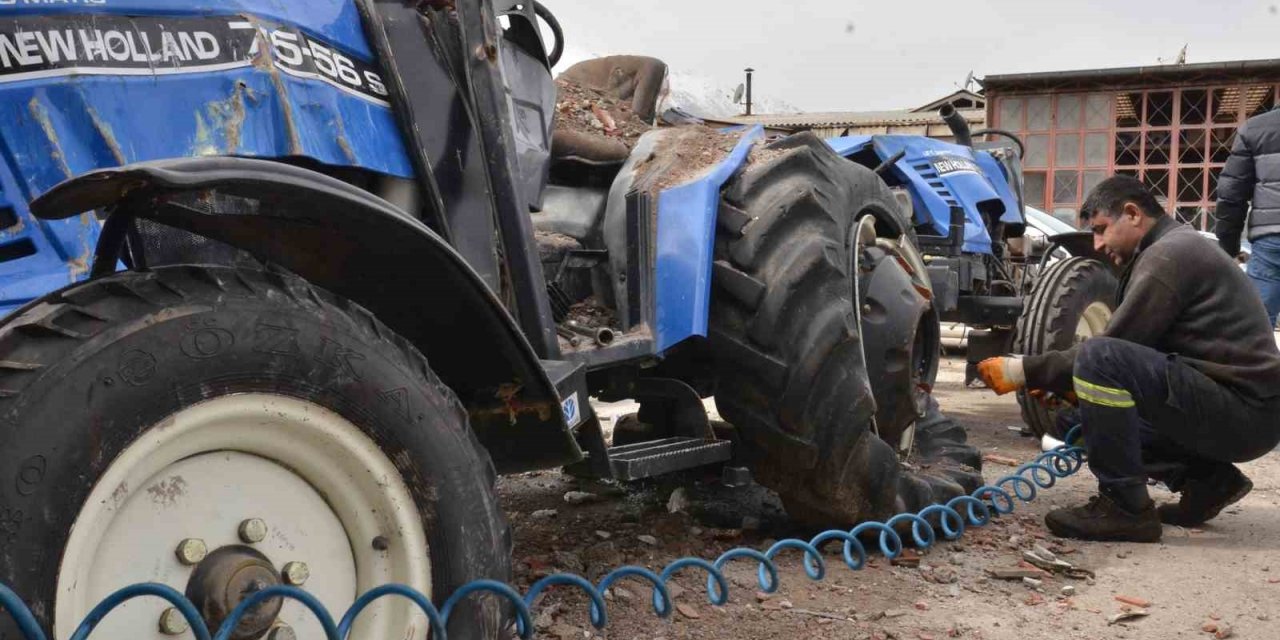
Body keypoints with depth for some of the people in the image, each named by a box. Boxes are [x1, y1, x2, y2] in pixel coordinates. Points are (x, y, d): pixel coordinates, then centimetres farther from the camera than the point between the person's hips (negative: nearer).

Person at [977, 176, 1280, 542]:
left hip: (1245, 408, -10)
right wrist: (1060, 383, 10)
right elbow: (1138, 348, 18)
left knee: (1101, 358, -27)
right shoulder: (1177, 248, 19)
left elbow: (1108, 350, -17)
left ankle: (1125, 507, -16)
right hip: (1242, 413, 10)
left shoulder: (1168, 253, -13)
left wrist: (1024, 372, -11)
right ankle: (1208, 479, 11)